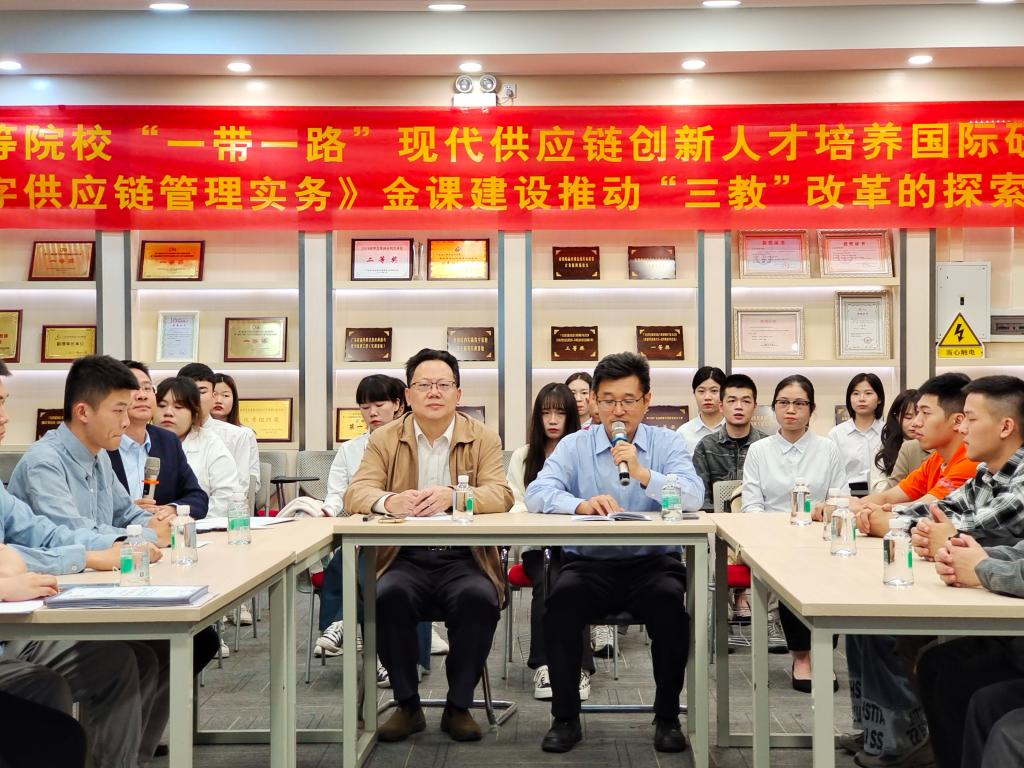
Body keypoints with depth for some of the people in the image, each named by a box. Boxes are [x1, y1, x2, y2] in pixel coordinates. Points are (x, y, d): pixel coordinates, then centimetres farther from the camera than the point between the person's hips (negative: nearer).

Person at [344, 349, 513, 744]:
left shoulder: (484, 438, 6)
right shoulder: (384, 438, 8)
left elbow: (501, 495, -8)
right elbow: (356, 493, -4)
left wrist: (452, 496, -29)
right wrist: (389, 501, -29)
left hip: (464, 559, 0)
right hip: (405, 558, 1)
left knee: (479, 598, -31)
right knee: (388, 595, -31)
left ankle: (459, 706, -10)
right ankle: (407, 705, -10)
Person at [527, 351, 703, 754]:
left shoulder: (667, 442, 7)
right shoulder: (575, 445, 6)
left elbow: (694, 497, -11)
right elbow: (537, 493, -11)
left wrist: (643, 474, -25)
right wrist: (581, 504, -31)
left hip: (653, 561, 0)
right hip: (590, 562, 0)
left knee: (670, 599, -30)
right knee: (562, 597, -29)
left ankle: (667, 717, -10)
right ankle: (565, 718, -13)